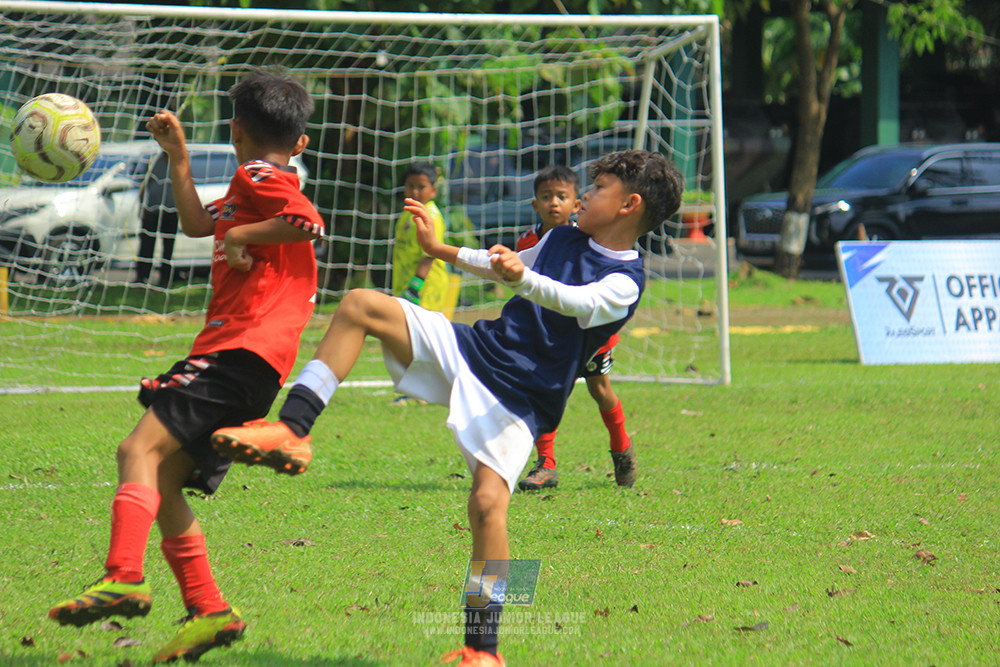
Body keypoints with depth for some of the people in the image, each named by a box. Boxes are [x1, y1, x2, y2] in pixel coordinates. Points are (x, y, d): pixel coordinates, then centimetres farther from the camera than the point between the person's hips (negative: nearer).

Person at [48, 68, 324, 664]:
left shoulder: (258, 176, 0)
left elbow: (309, 223, -19)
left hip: (242, 347, -10)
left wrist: (241, 235, -8)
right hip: (241, 353, 10)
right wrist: (179, 155, 43)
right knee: (162, 481, 8)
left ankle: (124, 578, -40)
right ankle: (209, 610, 6)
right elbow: (198, 224, 44)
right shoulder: (254, 191, 30)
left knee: (142, 447, -23)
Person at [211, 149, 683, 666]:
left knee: (488, 502, -27)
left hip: (518, 402, -7)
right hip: (472, 349, 7)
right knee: (360, 305, -9)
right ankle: (293, 433, -15)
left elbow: (576, 301, -33)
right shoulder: (564, 238, 14)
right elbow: (503, 267, 33)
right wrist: (438, 249, 31)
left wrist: (522, 279, -50)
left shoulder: (623, 283, -11)